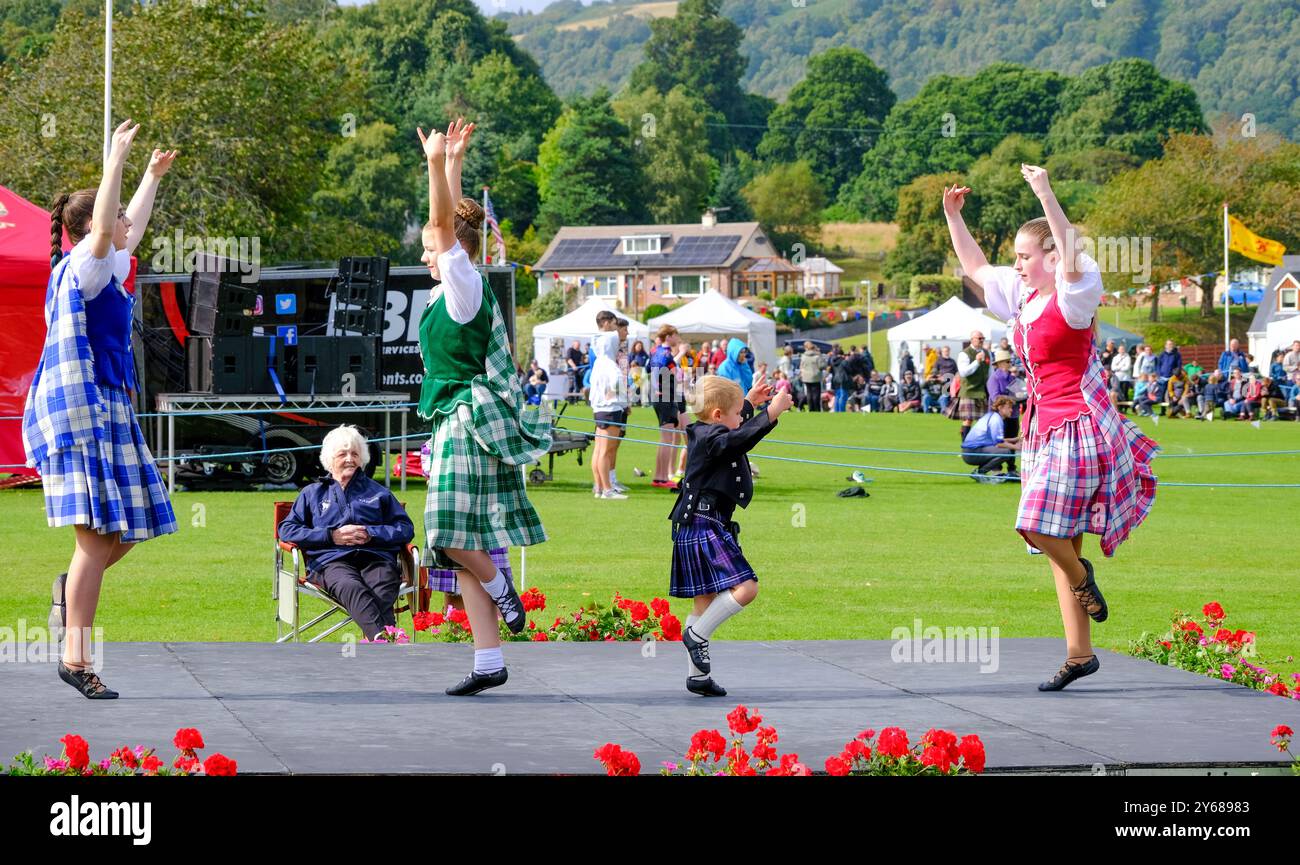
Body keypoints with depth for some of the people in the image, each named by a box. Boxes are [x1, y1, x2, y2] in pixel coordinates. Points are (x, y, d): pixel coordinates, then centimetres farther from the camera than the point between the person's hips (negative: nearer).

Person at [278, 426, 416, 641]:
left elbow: (405, 528, 19)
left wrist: (371, 534, -1)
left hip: (376, 558, 2)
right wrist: (332, 536, 2)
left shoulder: (378, 492, 30)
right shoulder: (312, 493, 29)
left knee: (382, 596, -37)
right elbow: (287, 529, 15)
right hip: (332, 561, -2)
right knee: (353, 590, -40)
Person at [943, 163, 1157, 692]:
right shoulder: (1021, 296, 12)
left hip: (1078, 424, -9)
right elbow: (975, 267, 26)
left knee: (1039, 525, -21)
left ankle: (1081, 576, 11)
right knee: (1055, 541, 6)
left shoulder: (1072, 295, -10)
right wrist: (953, 216, 18)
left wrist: (1045, 195, -39)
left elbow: (1071, 253, -31)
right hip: (1044, 425, 9)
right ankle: (1080, 654, 10)